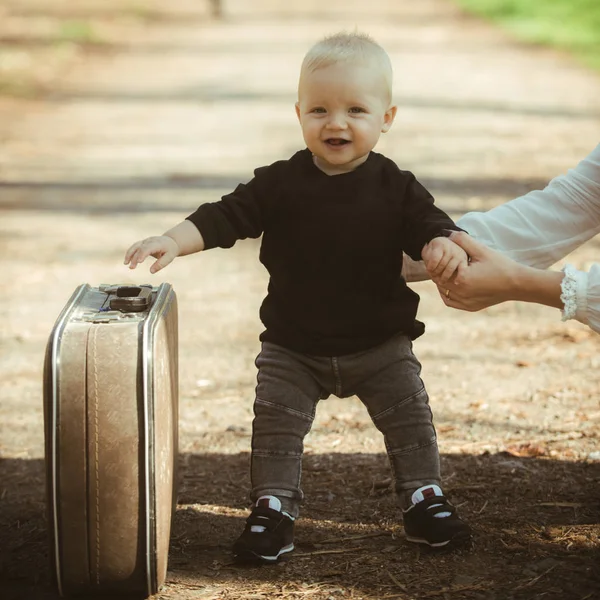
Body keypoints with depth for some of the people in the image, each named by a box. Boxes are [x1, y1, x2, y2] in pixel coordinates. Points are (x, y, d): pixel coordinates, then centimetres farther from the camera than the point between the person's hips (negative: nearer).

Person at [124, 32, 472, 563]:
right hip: (293, 348, 0)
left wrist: (446, 246, -33)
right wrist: (173, 242, -26)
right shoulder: (280, 185, -10)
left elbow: (428, 226, -8)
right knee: (276, 425, 0)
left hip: (380, 345, 0)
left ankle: (424, 499, 22)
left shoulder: (396, 188, -9)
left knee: (410, 419, 5)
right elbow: (224, 218, -11)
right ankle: (273, 509, 14)